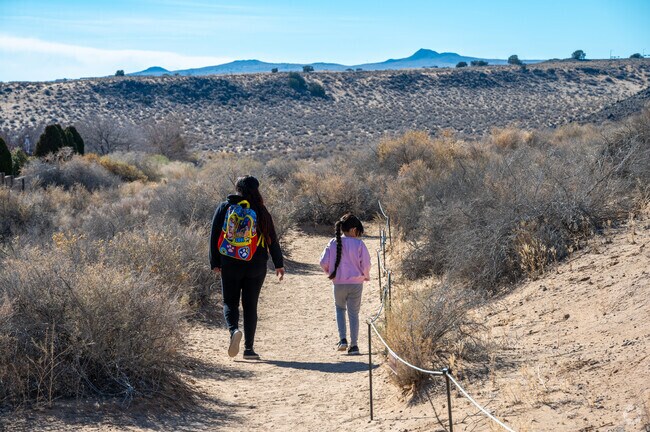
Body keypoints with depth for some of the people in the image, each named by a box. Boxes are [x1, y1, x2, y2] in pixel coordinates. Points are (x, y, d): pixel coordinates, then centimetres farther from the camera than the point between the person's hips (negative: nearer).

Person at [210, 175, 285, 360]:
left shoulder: (224, 208, 0)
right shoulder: (261, 211, -1)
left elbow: (215, 236, 0)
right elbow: (272, 239, 2)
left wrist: (215, 262, 7)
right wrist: (279, 264, 10)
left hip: (230, 266, 0)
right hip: (256, 267, 0)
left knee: (230, 303, 10)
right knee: (250, 305, 8)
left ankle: (234, 330, -20)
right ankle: (249, 348, 5)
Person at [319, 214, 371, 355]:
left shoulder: (333, 243, -4)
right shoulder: (359, 244, -10)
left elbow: (323, 262, -3)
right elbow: (366, 263, -9)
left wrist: (330, 273, 16)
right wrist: (366, 276, 11)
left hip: (338, 283, 1)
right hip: (356, 283, -1)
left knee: (340, 308, 22)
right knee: (353, 313, 9)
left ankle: (342, 340, 8)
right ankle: (353, 345, 9)